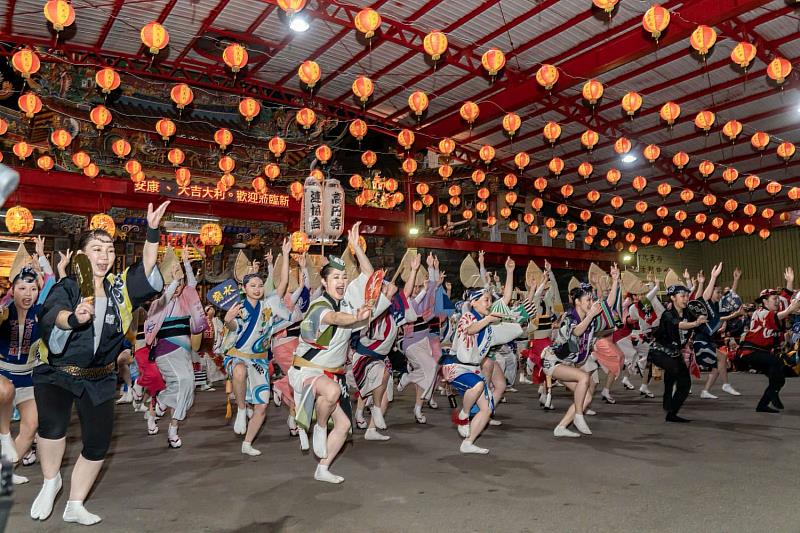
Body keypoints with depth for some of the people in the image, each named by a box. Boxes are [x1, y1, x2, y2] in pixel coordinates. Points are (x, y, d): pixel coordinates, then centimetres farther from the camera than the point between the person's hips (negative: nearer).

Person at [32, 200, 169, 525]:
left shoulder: (120, 287, 0)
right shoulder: (67, 287, -10)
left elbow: (147, 272, -14)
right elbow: (52, 313, -29)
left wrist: (152, 233, -27)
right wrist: (73, 318, -53)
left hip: (99, 378, 4)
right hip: (58, 372, -3)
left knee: (98, 442, 5)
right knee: (52, 424, -27)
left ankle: (75, 507, 26)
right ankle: (50, 481, 5)